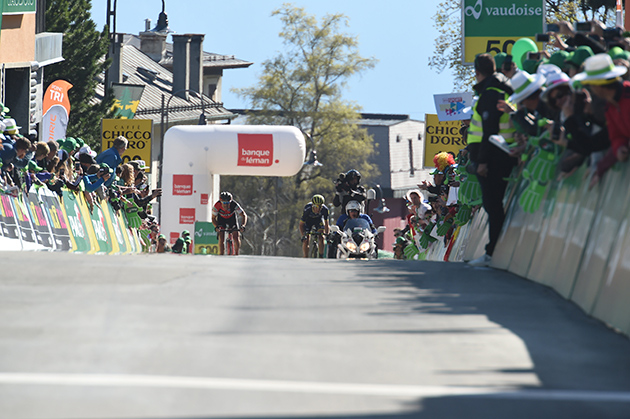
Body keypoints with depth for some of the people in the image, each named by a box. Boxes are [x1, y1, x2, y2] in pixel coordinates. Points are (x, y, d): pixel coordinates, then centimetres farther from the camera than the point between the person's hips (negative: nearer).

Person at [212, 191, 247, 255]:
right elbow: (213, 218, -17)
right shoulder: (217, 206, -33)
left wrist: (243, 226, -43)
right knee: (221, 238, -15)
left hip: (232, 218, 0)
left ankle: (236, 253, 5)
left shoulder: (234, 205, -35)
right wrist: (216, 227, -34)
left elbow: (244, 215, -28)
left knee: (236, 237, -14)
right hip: (221, 219, 0)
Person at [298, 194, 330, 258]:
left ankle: (321, 256, -5)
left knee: (321, 238, -18)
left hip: (319, 220, 1)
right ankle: (306, 258, 1)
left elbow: (326, 224, -20)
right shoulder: (307, 209, -36)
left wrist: (327, 234, -31)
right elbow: (301, 224, -27)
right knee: (305, 241, -13)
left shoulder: (325, 209, -32)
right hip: (308, 221, -1)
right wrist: (303, 235, -38)